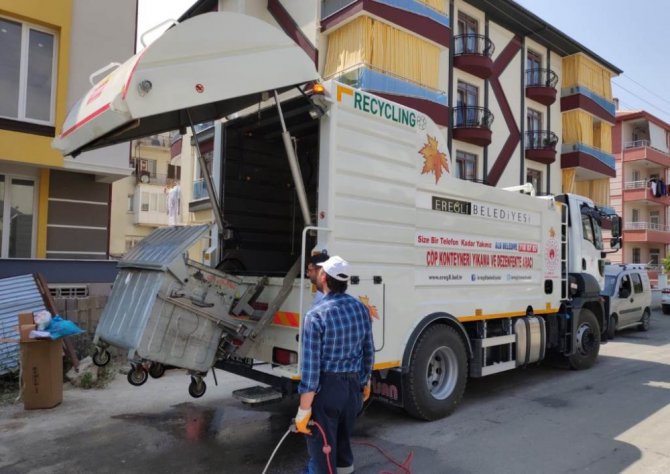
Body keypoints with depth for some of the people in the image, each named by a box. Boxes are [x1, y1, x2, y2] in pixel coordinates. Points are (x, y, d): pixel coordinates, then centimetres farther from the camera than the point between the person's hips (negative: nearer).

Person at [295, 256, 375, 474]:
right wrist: (365, 383, 23)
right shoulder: (361, 309, 0)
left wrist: (304, 409, -13)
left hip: (327, 387, -6)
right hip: (354, 385, 6)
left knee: (322, 449, 8)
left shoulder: (316, 315, -19)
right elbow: (368, 352, 9)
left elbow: (310, 365, -19)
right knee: (344, 441, 25)